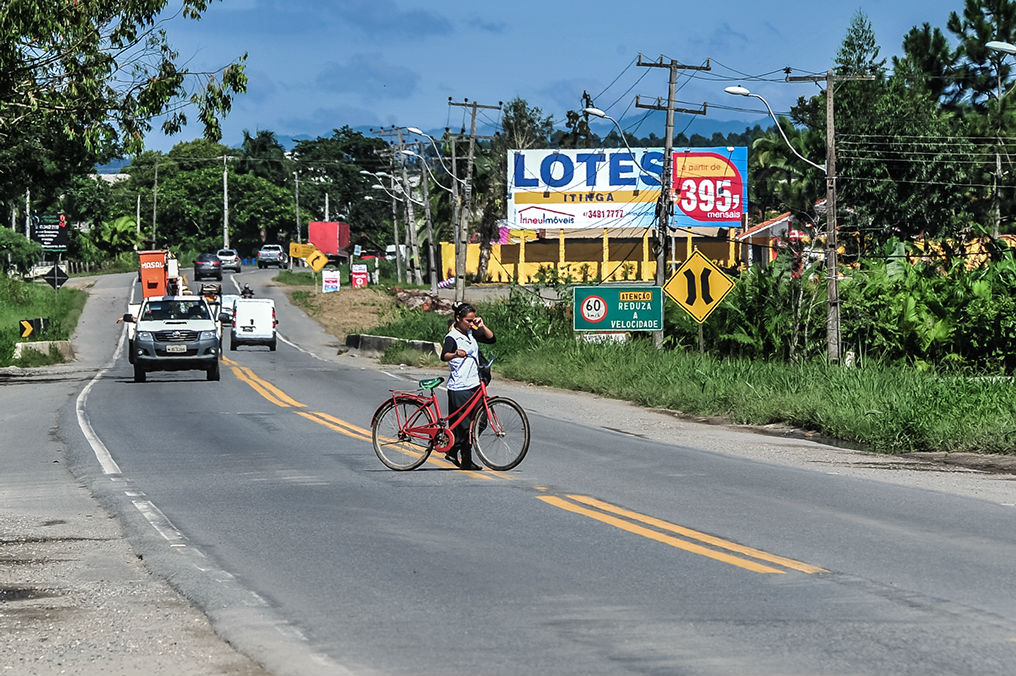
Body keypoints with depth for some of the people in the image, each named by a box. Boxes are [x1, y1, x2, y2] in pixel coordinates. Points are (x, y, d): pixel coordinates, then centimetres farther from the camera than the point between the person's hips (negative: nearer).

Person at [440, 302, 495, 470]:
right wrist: (455, 354, -52)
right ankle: (466, 461, 0)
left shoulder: (471, 333, 11)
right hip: (459, 388, -8)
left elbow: (491, 339, 14)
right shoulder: (452, 337, -13)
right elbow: (444, 355, -30)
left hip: (474, 385, 8)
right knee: (465, 425, -6)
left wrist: (482, 326, -2)